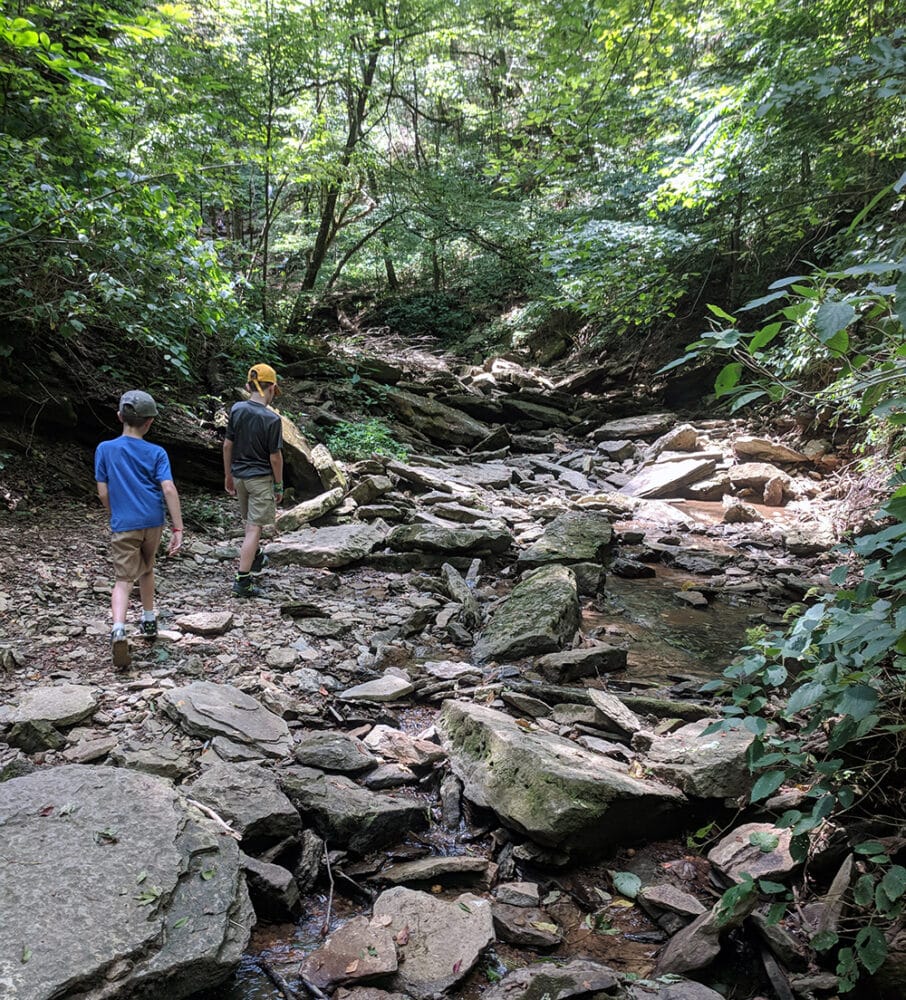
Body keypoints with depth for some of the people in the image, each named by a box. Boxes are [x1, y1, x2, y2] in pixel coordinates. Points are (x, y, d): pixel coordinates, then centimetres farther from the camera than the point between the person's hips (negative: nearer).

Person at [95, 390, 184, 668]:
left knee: (123, 580, -3)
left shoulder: (105, 449, -1)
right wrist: (178, 530, -12)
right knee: (146, 569, 24)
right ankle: (149, 621, 37)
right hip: (154, 523, 2)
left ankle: (118, 630, -27)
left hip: (124, 526, -2)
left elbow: (103, 493, -1)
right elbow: (169, 490, -12)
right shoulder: (157, 453, -2)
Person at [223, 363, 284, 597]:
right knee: (254, 527, -1)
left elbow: (228, 444, 1)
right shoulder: (272, 419, -18)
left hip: (239, 475, 6)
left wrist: (228, 474, 12)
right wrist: (279, 485, -2)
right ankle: (242, 580, -1)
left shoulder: (236, 410, -4)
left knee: (250, 520, 26)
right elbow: (275, 457, -14)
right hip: (261, 478, -6)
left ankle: (256, 557, 47)